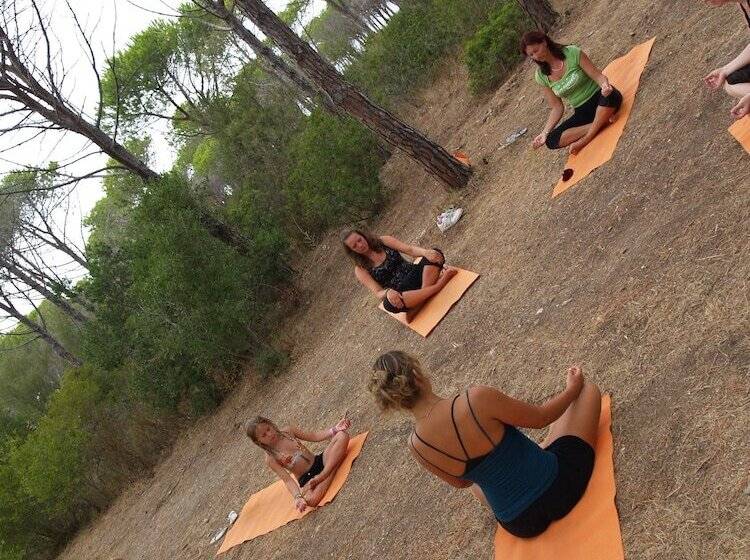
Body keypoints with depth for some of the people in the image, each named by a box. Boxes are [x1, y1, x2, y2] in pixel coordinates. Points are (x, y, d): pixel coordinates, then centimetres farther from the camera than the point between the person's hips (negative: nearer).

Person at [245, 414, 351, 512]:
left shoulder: (288, 431, 4)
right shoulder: (271, 459, -7)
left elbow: (314, 436, 5)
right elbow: (288, 480, -14)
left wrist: (335, 429, -9)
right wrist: (297, 497, -32)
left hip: (319, 460, 5)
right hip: (306, 479, -5)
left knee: (343, 435, -17)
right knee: (311, 500, -39)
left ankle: (321, 477, -21)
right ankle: (333, 468, -20)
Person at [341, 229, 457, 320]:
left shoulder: (384, 241, 6)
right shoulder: (361, 269, -1)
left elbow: (410, 250, -5)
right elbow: (378, 293, -11)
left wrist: (425, 252, -27)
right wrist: (388, 292, -36)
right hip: (400, 293, -3)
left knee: (435, 254, -23)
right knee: (389, 303, -40)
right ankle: (438, 284, -30)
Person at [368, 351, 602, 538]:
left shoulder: (416, 445, -12)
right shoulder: (476, 399, -28)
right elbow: (541, 417, -12)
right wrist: (572, 388, 8)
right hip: (560, 487, -4)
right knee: (587, 389, 14)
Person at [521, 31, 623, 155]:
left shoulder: (572, 53, -12)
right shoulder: (541, 76, -2)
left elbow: (597, 75, -13)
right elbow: (557, 107, 1)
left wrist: (605, 85, -37)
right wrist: (545, 133, -10)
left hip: (599, 99, -3)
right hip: (582, 112, 3)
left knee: (612, 95, -41)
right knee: (551, 140, -21)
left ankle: (585, 140, -26)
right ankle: (602, 122, -21)